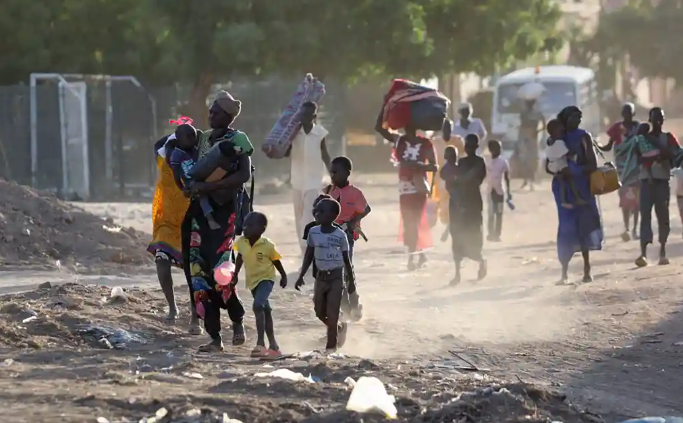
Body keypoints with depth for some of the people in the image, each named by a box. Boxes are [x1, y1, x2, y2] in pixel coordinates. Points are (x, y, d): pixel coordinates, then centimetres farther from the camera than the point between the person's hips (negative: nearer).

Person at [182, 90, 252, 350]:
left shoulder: (238, 140, -5)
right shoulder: (203, 139, 16)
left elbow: (245, 175, -17)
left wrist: (207, 186, -21)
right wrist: (191, 186, 8)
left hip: (225, 210, -7)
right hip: (199, 209, 7)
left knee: (219, 271, -18)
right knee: (197, 271, 0)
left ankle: (238, 321, 8)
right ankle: (215, 338, 4)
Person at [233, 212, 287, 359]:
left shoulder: (267, 245, -21)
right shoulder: (241, 242, -9)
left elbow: (276, 261, -6)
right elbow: (240, 258, 11)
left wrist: (283, 276, 7)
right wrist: (235, 275, 15)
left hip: (266, 279, -6)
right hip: (252, 281, 6)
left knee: (258, 306, -28)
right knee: (265, 311, 17)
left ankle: (260, 343, -30)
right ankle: (273, 345, 27)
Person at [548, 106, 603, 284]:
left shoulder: (584, 137, 2)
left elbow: (593, 164, -3)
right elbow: (548, 166, 6)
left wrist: (574, 171, -17)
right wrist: (560, 172, -15)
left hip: (581, 186, 0)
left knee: (584, 225, 4)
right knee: (567, 227, -7)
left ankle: (587, 269, 12)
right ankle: (564, 271, -8)